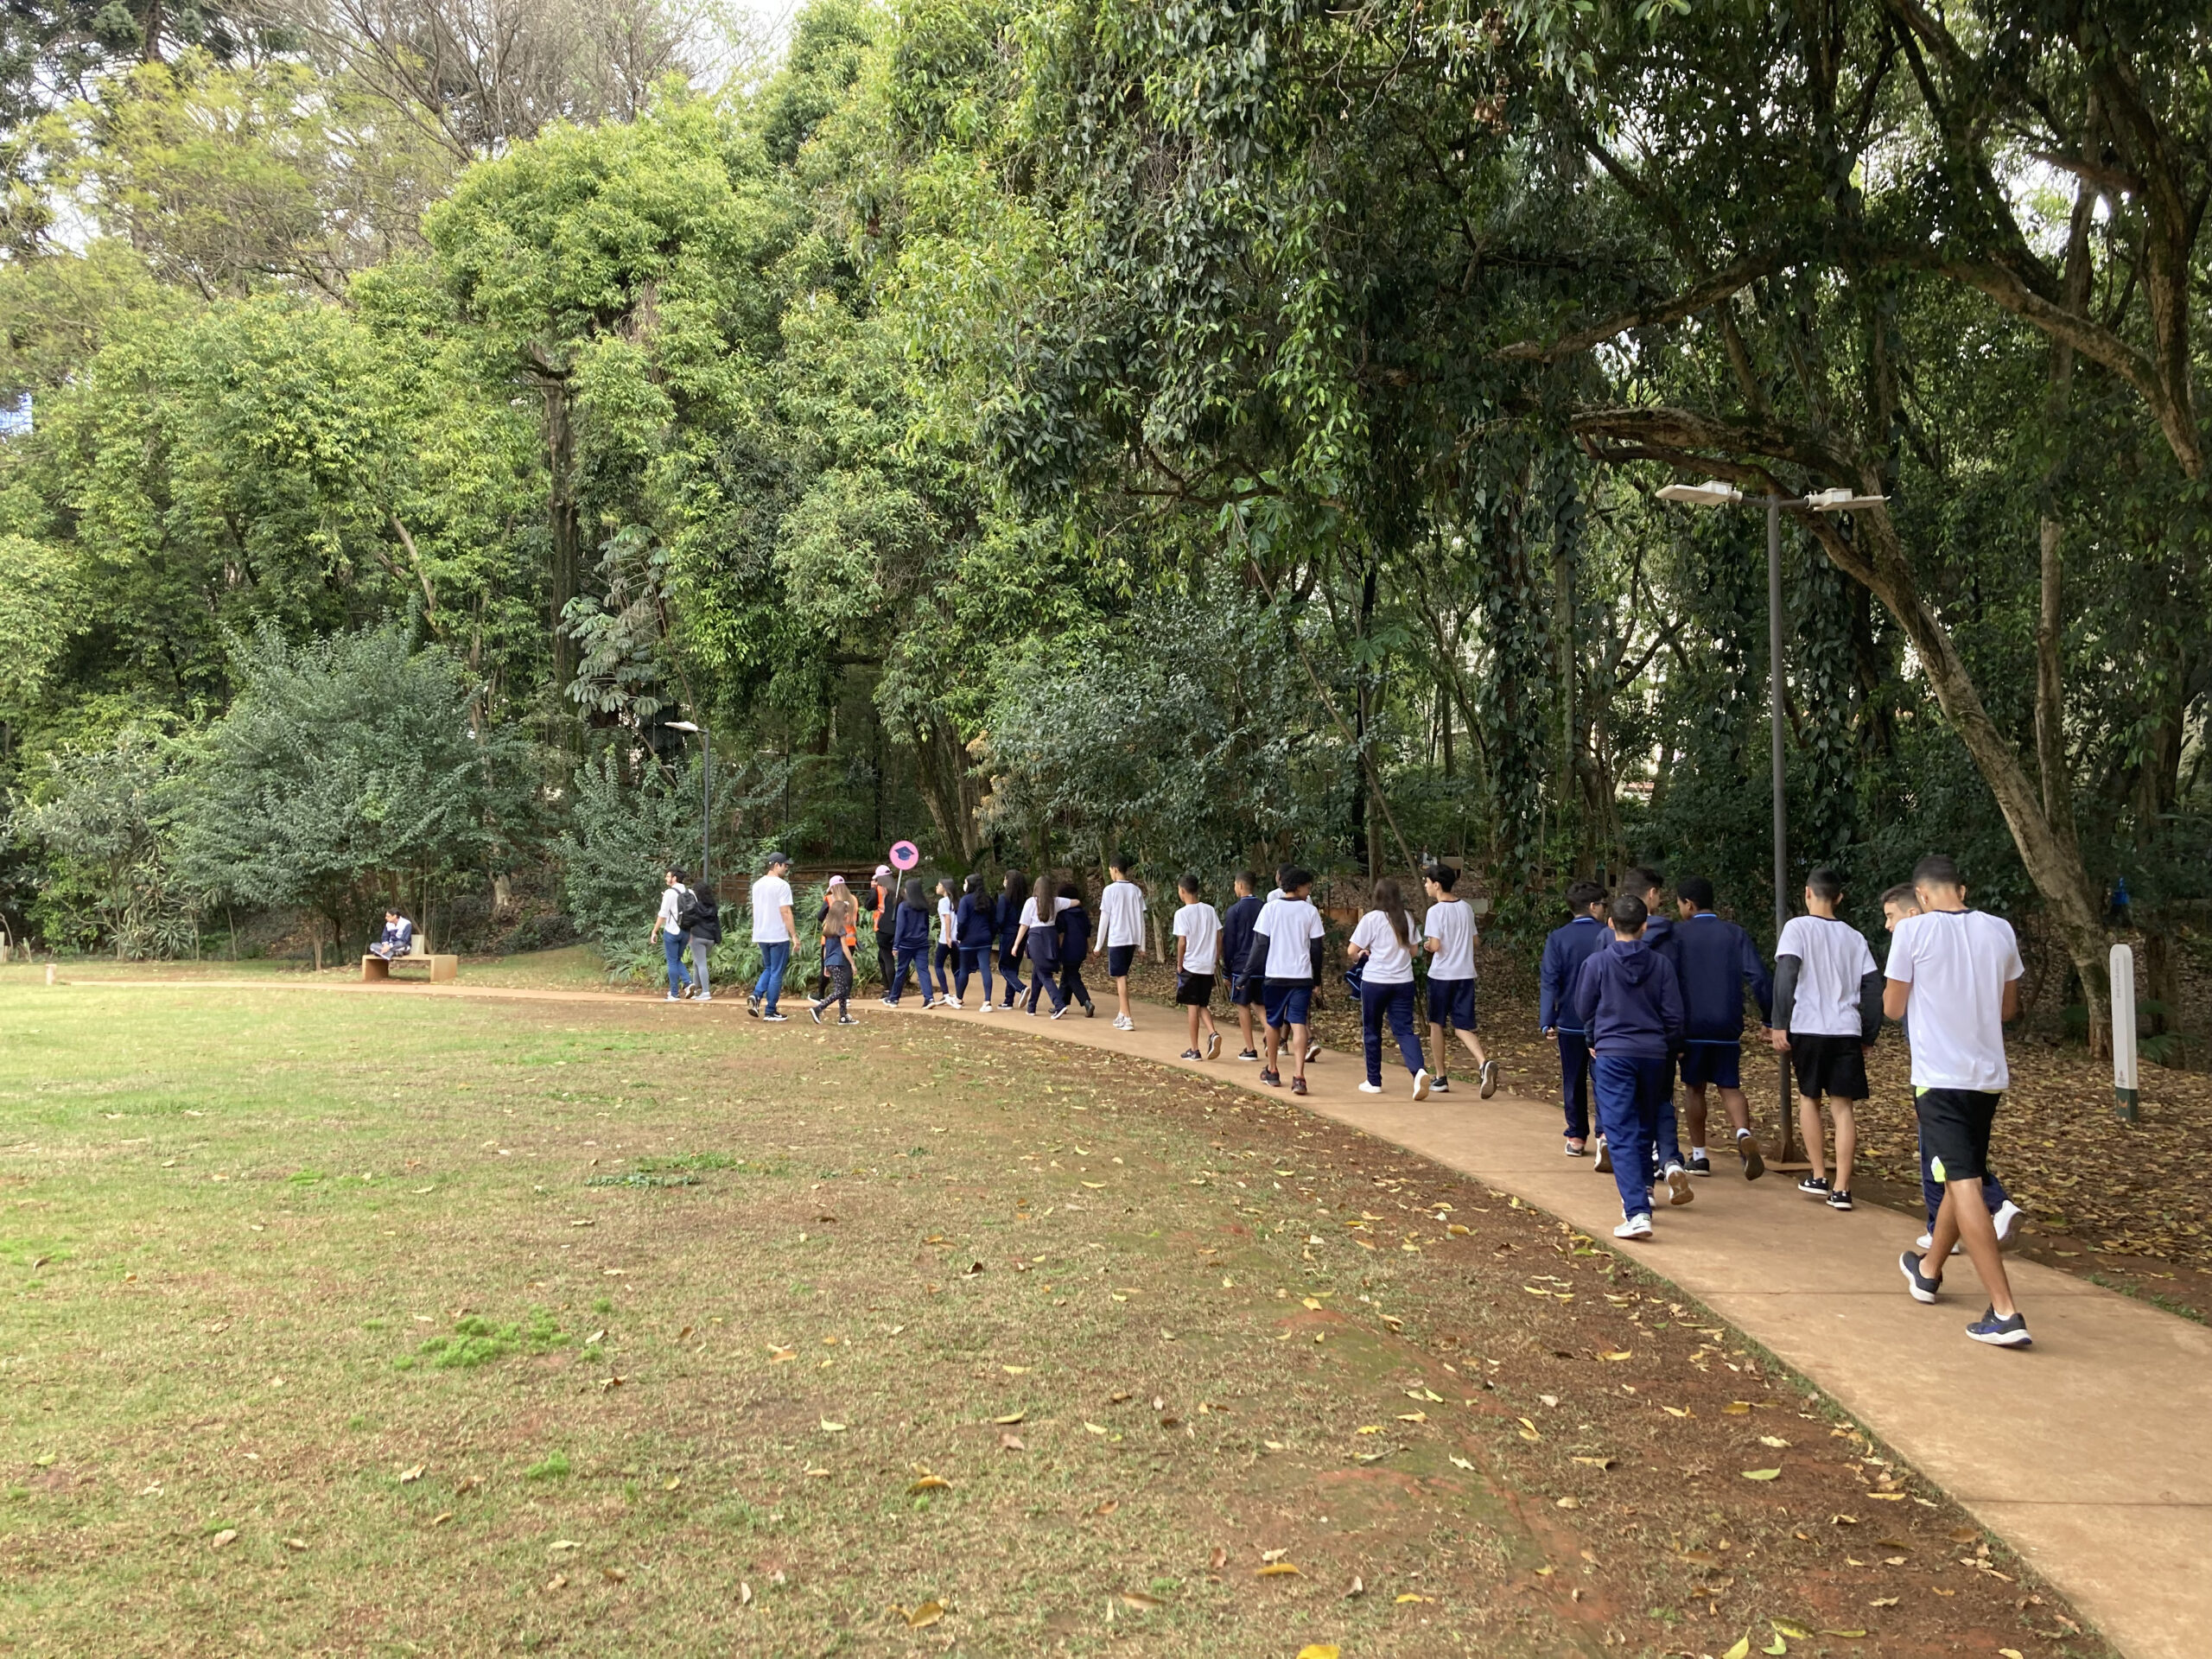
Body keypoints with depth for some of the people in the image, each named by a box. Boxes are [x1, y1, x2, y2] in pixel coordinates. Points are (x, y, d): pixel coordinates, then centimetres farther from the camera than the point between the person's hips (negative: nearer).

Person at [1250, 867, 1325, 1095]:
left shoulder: (1270, 908, -1)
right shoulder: (1310, 911, 0)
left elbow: (1260, 943, -2)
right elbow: (1316, 947, 3)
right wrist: (1316, 979, 11)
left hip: (1274, 974, 0)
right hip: (1302, 976, 0)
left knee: (1273, 1022, 16)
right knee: (1299, 1024, -3)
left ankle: (1272, 1071, 28)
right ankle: (1298, 1076, -16)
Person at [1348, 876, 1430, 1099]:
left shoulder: (1371, 919, -10)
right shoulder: (1406, 919, 4)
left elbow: (1352, 951, -9)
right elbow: (1413, 950, 12)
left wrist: (1360, 955, 13)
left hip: (1375, 981, -3)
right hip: (1403, 982, 3)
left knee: (1372, 1031, 12)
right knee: (1404, 1029, 2)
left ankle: (1373, 1081, 19)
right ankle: (1419, 1071, -23)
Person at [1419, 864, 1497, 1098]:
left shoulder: (1436, 911, -13)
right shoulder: (1466, 908, 7)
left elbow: (1435, 945, -19)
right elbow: (1475, 939, 14)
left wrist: (1427, 945, 2)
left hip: (1441, 974, -5)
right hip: (1465, 973, 5)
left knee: (1437, 1023, 12)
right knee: (1463, 1026, 6)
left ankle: (1441, 1078, 17)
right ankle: (1484, 1063, -21)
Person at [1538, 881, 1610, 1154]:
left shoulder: (1557, 938, -5)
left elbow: (1549, 981, -10)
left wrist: (1546, 1020, -10)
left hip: (1570, 1021, 0)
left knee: (1573, 1081, 9)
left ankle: (1576, 1137, 13)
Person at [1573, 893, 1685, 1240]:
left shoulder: (1597, 962, -6)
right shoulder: (1661, 964, -1)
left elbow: (1584, 1010, 4)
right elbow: (1674, 1015, 2)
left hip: (1612, 1055, -3)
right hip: (1654, 1055, 3)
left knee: (1621, 1135, -7)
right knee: (1645, 1127, 22)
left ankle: (1637, 1212, -19)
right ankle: (1642, 1190, 38)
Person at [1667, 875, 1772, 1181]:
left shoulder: (1679, 934, -2)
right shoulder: (1735, 934, 5)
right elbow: (1758, 978, -2)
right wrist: (1769, 1020, 5)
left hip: (1692, 1026, -2)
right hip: (1727, 1027, 2)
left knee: (1695, 1089, 13)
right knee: (1730, 1088, 9)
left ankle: (1698, 1156, 15)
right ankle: (1744, 1134, -20)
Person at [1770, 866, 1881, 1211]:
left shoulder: (1797, 927, -1)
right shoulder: (1854, 937, 12)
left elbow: (1785, 974, -13)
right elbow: (1873, 987, 9)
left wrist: (1780, 1024, -11)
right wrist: (1868, 1037, 15)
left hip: (1808, 1029, -2)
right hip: (1847, 1031, 2)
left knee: (1809, 1097, 16)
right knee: (1844, 1106, 3)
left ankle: (1818, 1176, 14)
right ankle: (1841, 1188, -2)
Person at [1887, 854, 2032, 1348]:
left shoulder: (1914, 930, -9)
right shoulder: (1999, 930, 5)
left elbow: (1893, 1008, -3)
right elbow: (2008, 1008, 15)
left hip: (1939, 1078, -6)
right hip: (1988, 1076, 6)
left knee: (1963, 1185, -9)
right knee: (1963, 1178, 20)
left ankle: (2005, 1313, -16)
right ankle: (1927, 1271, 41)